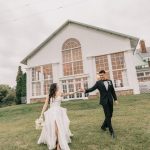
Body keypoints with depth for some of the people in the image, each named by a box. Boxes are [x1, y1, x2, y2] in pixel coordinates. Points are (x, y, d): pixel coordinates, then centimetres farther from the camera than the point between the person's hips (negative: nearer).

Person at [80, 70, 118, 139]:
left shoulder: (110, 81, 7)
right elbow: (92, 88, -13)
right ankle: (111, 131, 10)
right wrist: (85, 90, -30)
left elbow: (113, 91, 10)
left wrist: (115, 99, 9)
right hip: (104, 101, -4)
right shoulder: (98, 83, -4)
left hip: (110, 101, 5)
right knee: (107, 115, -4)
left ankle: (103, 126, 36)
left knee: (110, 115, 13)